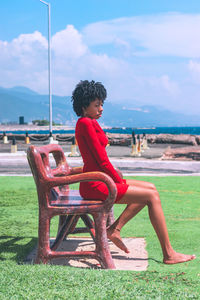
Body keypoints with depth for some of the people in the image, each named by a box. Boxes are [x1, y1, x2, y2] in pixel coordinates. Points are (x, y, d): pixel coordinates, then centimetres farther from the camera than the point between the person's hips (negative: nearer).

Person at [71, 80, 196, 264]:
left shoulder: (89, 123, 17)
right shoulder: (86, 123, -14)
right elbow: (101, 159, -17)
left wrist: (118, 179, 9)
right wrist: (119, 181, -7)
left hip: (100, 179, 10)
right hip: (95, 185, -10)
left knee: (151, 188, 9)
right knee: (152, 196, -10)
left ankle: (114, 229, 6)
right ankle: (169, 254, -5)